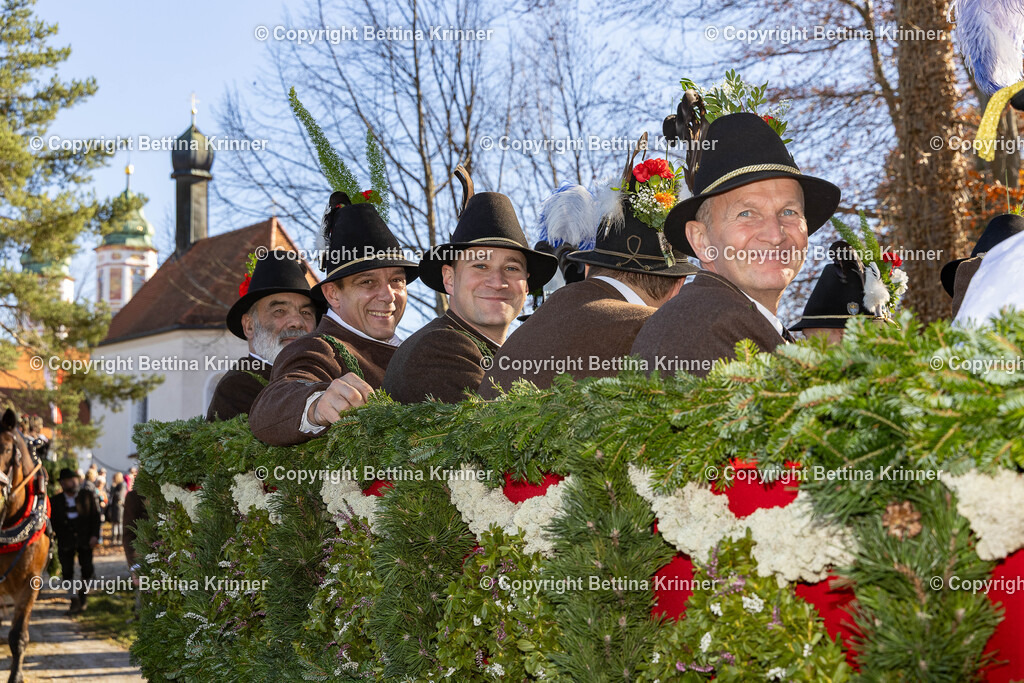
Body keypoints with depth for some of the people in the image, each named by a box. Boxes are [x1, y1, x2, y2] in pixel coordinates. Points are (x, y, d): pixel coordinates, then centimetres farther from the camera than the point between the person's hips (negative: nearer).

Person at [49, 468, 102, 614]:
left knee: (87, 569, 1)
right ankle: (74, 599, 10)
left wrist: (95, 535, -7)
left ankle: (82, 594, 23)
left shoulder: (87, 495, 2)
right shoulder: (55, 500, 4)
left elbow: (95, 516, 2)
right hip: (65, 541, 1)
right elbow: (53, 521, 4)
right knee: (67, 571, -2)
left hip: (85, 540, 0)